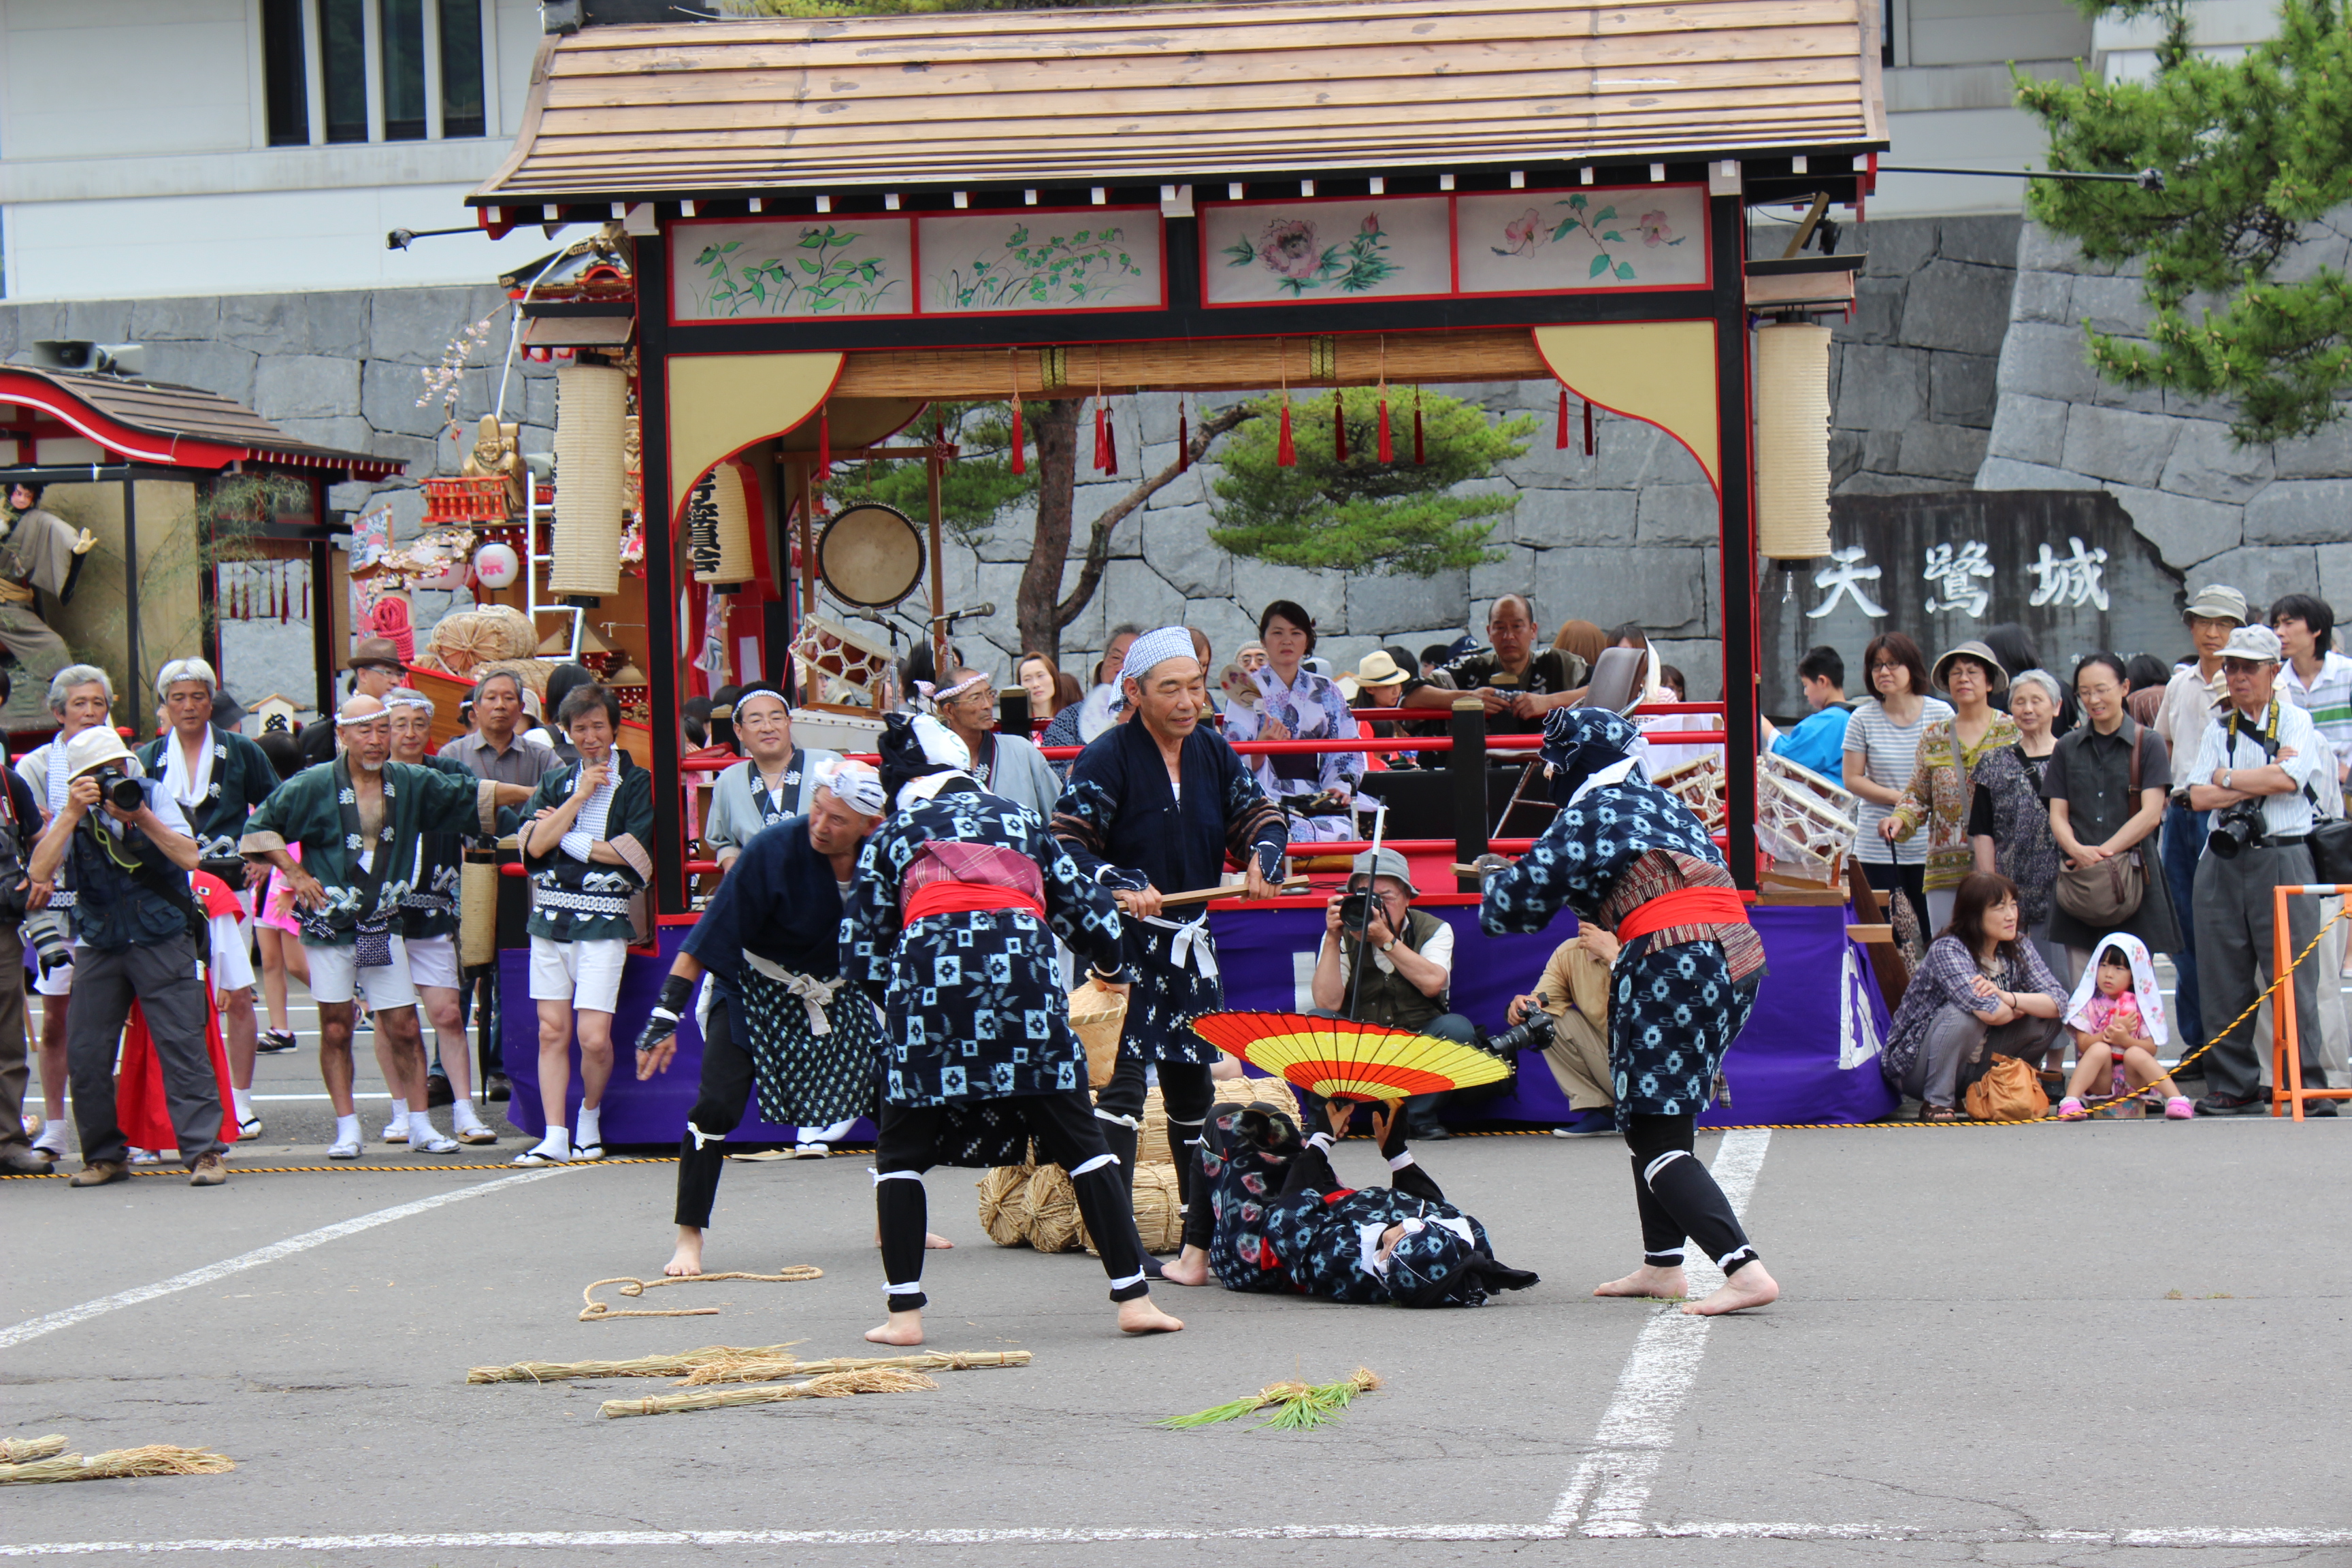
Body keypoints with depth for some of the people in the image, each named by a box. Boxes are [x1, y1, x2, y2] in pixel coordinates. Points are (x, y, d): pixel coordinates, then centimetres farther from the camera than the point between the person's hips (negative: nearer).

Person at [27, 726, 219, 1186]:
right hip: (99, 948, 2)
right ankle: (104, 1155, 15)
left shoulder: (153, 795, -2)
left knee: (183, 1045, -10)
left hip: (163, 942, -2)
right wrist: (72, 815, -21)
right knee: (86, 1055, 0)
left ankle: (203, 1152, -8)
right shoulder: (73, 814, 0)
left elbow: (190, 858, -12)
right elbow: (39, 872, -14)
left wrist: (142, 817, -22)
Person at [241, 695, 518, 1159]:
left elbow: (469, 794, 14)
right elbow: (260, 826, 1)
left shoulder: (409, 783, 4)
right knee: (336, 1030, 1)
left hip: (383, 926, 3)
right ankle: (347, 1131, 7)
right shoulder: (313, 786, -6)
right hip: (329, 925, -2)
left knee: (403, 1028, 1)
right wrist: (295, 873, -7)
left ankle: (420, 1127, 9)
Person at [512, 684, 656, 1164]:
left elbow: (631, 851, -8)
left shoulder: (635, 782, 2)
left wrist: (564, 836, -2)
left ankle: (590, 1115, 15)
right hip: (551, 914, 4)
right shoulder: (556, 782, 14)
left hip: (604, 920, -4)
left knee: (593, 1035, -11)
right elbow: (536, 845, 0)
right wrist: (582, 793, -3)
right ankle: (555, 1138, 2)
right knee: (551, 1031, 1)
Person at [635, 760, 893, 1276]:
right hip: (753, 989, -4)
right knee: (718, 1106, -18)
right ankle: (689, 1240, -7)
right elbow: (705, 941, -26)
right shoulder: (773, 849, -29)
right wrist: (665, 1015, -29)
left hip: (835, 990, 4)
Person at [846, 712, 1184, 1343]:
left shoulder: (892, 835, 24)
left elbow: (861, 950, 17)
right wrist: (1109, 966, 44)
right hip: (1023, 968, 1)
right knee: (1078, 1139, 8)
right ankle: (1133, 1297, 4)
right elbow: (1086, 906, 25)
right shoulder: (1017, 818, 28)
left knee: (901, 1152, 13)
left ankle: (904, 1313, 5)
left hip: (927, 966, -1)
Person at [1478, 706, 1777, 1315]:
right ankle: (1663, 1264, 27)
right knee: (1660, 1115, 22)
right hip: (1737, 957, 8)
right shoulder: (1668, 805, 22)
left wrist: (1495, 880, 22)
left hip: (1671, 965, -8)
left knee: (1657, 1140, -6)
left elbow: (1519, 904, -3)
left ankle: (1743, 1268, -22)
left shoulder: (1585, 816, -1)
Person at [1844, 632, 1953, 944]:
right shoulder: (1863, 719, 2)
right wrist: (1899, 798, -11)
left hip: (1930, 847, 0)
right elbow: (1852, 778, 2)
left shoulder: (1941, 714, 2)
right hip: (1878, 848, 0)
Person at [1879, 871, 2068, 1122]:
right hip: (1915, 1067, -6)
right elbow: (1989, 1012, -37)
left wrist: (2007, 997, -27)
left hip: (1972, 1067, 6)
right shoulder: (1947, 950, -23)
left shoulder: (2018, 951, -2)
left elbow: (2059, 1001, -13)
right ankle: (1937, 1103, -20)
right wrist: (2021, 1007, -15)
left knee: (2045, 1021, -9)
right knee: (1964, 1014, -34)